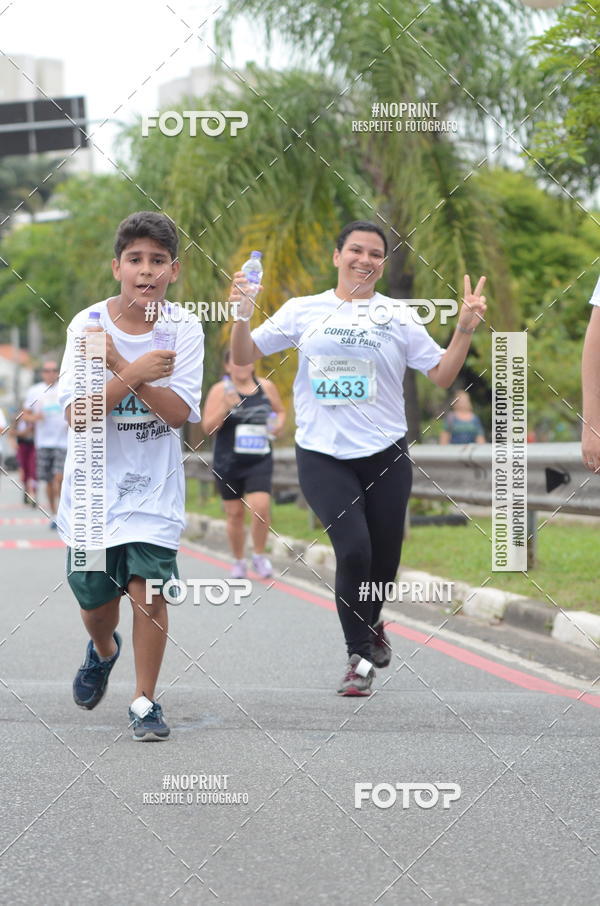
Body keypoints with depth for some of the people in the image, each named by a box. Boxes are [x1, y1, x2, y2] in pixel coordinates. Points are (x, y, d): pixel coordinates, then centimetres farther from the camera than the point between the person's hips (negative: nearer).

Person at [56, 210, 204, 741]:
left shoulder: (183, 328, -7)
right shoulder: (88, 324, -9)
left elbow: (179, 413, -15)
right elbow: (76, 413, -16)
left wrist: (118, 365, -23)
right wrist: (135, 374, -29)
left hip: (154, 488, -1)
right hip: (94, 484, 1)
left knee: (148, 588, -13)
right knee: (96, 600, 8)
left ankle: (145, 700, 5)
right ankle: (103, 649, 44)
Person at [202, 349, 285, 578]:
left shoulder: (266, 387, 5)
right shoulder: (219, 390, -3)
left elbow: (280, 411, 22)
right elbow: (208, 427, -7)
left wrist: (278, 423, 0)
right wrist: (225, 407, -21)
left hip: (260, 461, 1)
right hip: (228, 463, -1)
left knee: (261, 508, -15)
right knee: (235, 513, 8)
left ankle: (260, 555, 5)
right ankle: (238, 560, 25)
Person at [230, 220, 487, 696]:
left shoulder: (399, 316, 6)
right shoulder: (303, 311, 5)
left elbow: (442, 374, 5)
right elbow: (244, 357, 7)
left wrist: (466, 328, -8)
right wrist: (242, 314, -11)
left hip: (386, 456, 2)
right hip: (323, 455, -1)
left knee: (384, 556, 7)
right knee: (353, 549, -17)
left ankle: (371, 623, 42)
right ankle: (361, 655, 2)